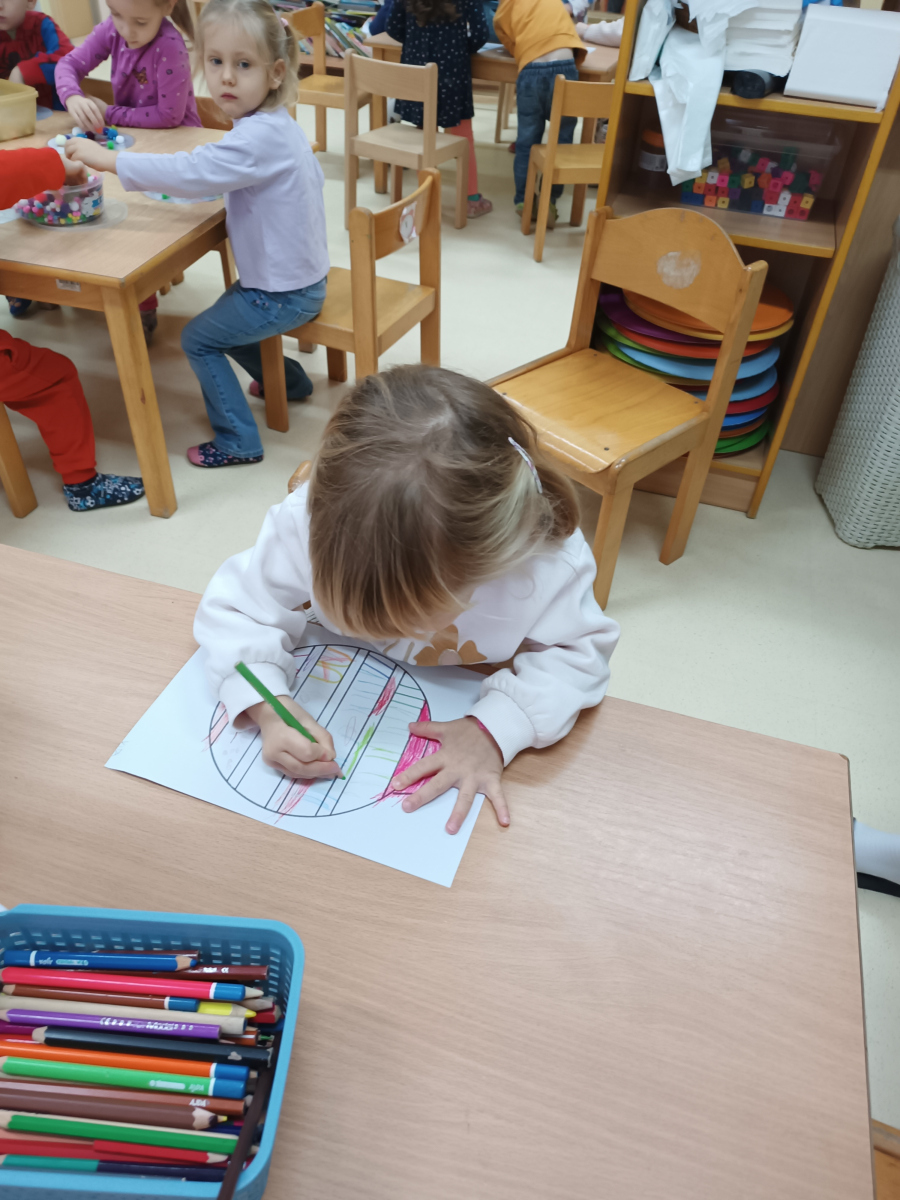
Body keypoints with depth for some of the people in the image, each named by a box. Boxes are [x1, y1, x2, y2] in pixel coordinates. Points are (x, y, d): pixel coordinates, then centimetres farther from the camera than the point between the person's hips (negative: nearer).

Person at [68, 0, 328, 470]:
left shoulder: (258, 137, -27)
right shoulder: (279, 123, 4)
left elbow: (189, 172, -35)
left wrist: (107, 158, -28)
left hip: (284, 293, -9)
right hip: (299, 274, 9)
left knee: (197, 338, 1)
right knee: (227, 320, 28)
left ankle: (238, 442, 9)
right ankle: (287, 379, 43)